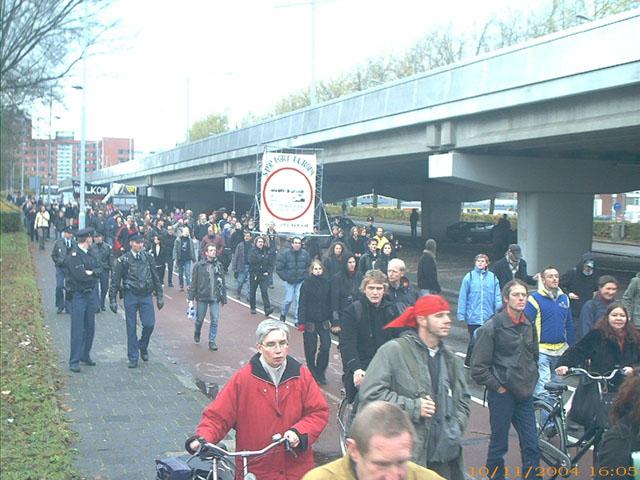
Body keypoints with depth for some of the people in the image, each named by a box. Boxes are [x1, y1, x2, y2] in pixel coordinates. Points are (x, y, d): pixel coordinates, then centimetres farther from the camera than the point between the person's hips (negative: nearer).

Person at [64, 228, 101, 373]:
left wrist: (90, 272, -14)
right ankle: (74, 361, -2)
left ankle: (85, 355, 25)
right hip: (78, 296, -7)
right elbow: (79, 276, -22)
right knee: (77, 329, -6)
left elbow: (99, 269, 6)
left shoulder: (89, 254, 12)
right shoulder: (73, 255, -14)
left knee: (90, 327, 13)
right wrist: (94, 274, -6)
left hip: (91, 294, 8)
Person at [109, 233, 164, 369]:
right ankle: (133, 358, 10)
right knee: (131, 328, 2)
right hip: (130, 296, -2)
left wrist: (159, 296, 10)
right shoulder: (123, 260, -3)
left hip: (146, 296, 2)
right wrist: (112, 300, -4)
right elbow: (115, 280, 0)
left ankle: (143, 346, 22)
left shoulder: (148, 258, 6)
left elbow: (155, 277, 12)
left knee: (149, 324, -7)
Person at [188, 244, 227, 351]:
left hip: (215, 298, 2)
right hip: (202, 297, -2)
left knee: (215, 320, -1)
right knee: (200, 319, 12)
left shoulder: (219, 265, 5)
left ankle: (212, 341, 10)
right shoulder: (199, 266, -5)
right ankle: (197, 334, 40)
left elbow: (222, 283, 10)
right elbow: (193, 283, -3)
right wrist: (191, 298, -6)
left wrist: (223, 298, 9)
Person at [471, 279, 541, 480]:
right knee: (499, 445, 7)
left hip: (525, 394, 5)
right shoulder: (492, 327, -13)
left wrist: (531, 380, 12)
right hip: (502, 394, -5)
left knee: (532, 446, 6)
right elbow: (478, 367, -12)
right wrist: (497, 386, -9)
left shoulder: (529, 326, 5)